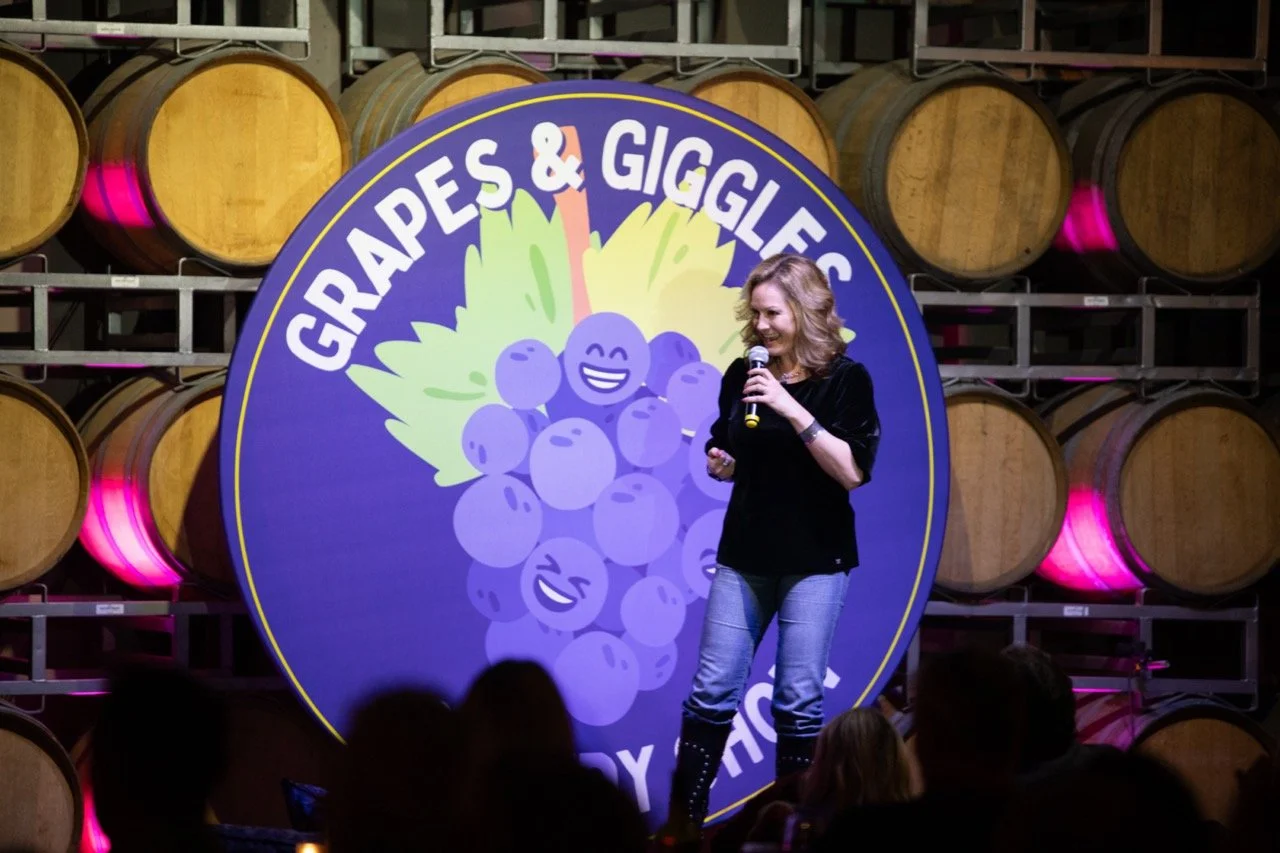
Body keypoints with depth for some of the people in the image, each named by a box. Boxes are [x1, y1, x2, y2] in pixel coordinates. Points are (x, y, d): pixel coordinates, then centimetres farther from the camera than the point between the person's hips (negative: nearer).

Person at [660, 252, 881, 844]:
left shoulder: (844, 379, -8)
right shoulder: (742, 376, 5)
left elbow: (852, 471, -17)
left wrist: (791, 409, -23)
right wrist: (720, 464, -5)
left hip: (815, 561, -4)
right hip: (745, 554, 4)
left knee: (798, 700, -2)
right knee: (713, 690, 0)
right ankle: (683, 821, 5)